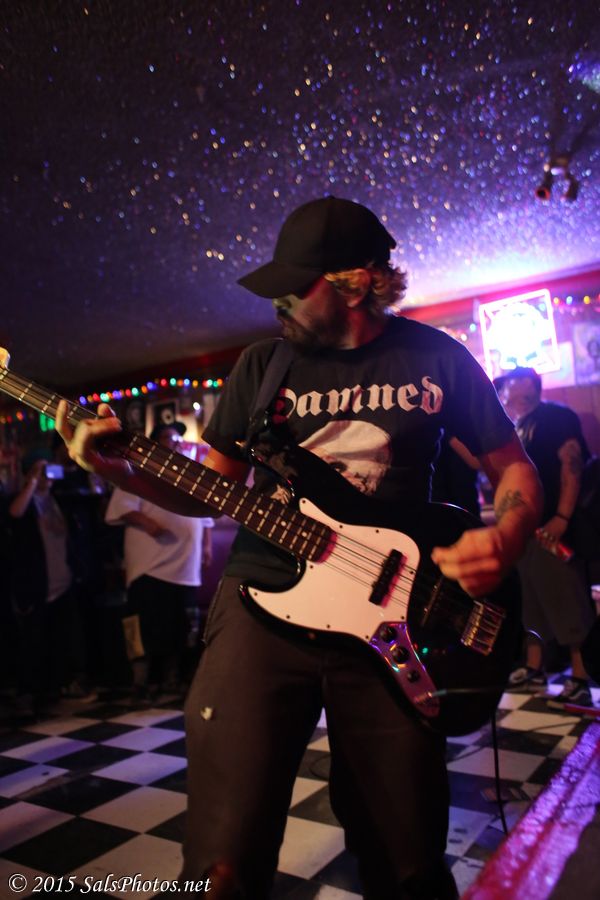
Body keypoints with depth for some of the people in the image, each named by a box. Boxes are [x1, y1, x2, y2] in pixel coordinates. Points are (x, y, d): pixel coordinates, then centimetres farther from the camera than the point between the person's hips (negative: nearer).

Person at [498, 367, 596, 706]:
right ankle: (534, 670, 25)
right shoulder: (520, 427, 16)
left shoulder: (555, 416, -7)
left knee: (568, 602, -6)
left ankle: (580, 682, 1)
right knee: (533, 600, 14)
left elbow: (572, 463, -17)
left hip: (553, 525, -9)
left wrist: (562, 517, -25)